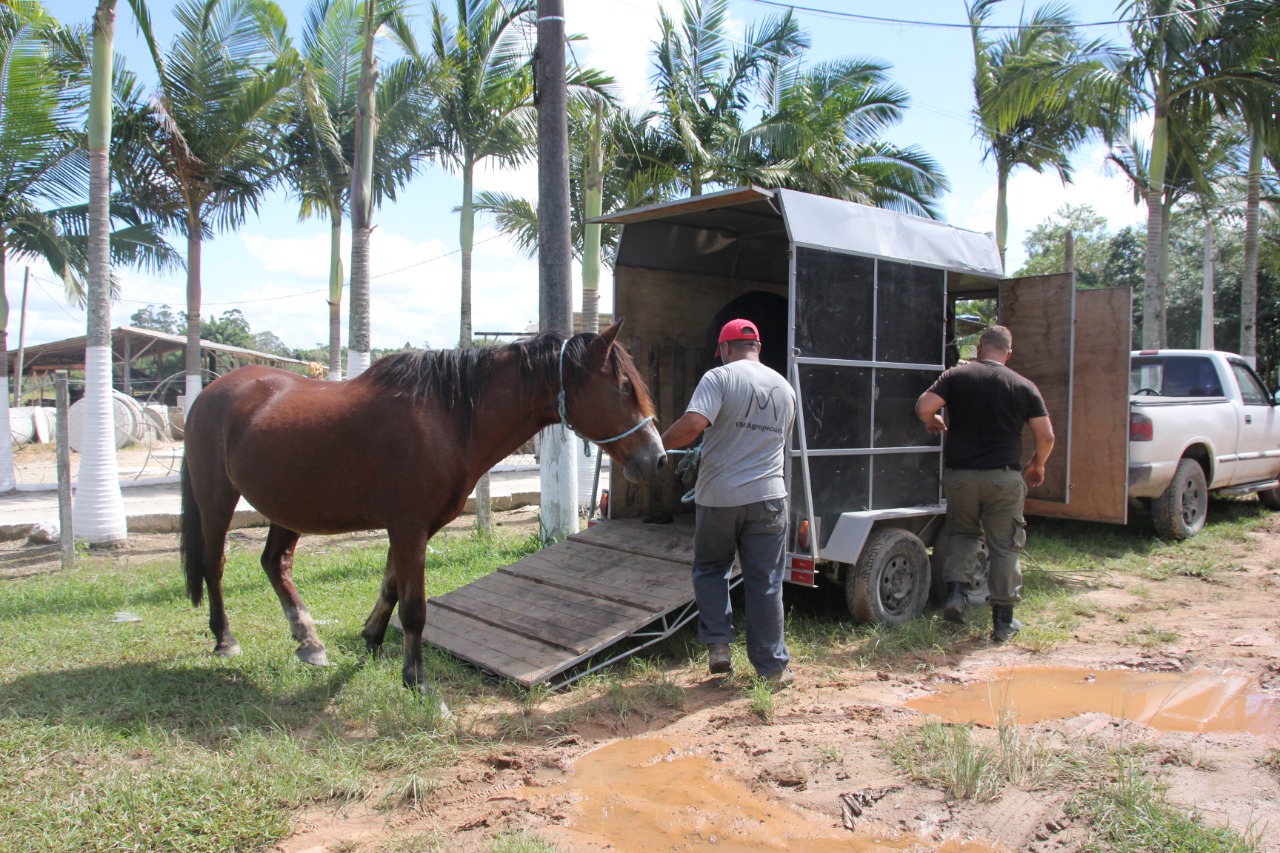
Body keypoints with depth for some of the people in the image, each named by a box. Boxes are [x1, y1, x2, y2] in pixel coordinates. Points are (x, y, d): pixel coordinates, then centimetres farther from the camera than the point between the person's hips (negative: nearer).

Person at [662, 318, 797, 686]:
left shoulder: (719, 377, -8)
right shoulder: (785, 388, 10)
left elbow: (692, 424, -22)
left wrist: (658, 446, -7)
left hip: (718, 497, -3)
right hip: (767, 497, 3)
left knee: (710, 570, 19)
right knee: (765, 583, 9)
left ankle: (718, 644, 11)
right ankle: (772, 667, 16)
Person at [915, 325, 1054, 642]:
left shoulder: (956, 375, 0)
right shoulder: (1024, 386, 2)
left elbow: (923, 408, -10)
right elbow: (1046, 435, 0)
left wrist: (934, 423, 12)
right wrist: (1037, 465, 18)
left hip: (959, 473, 1)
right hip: (1003, 477, -1)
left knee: (962, 532, 22)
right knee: (1004, 546, 9)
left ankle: (955, 590, 3)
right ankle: (1003, 621, 14)